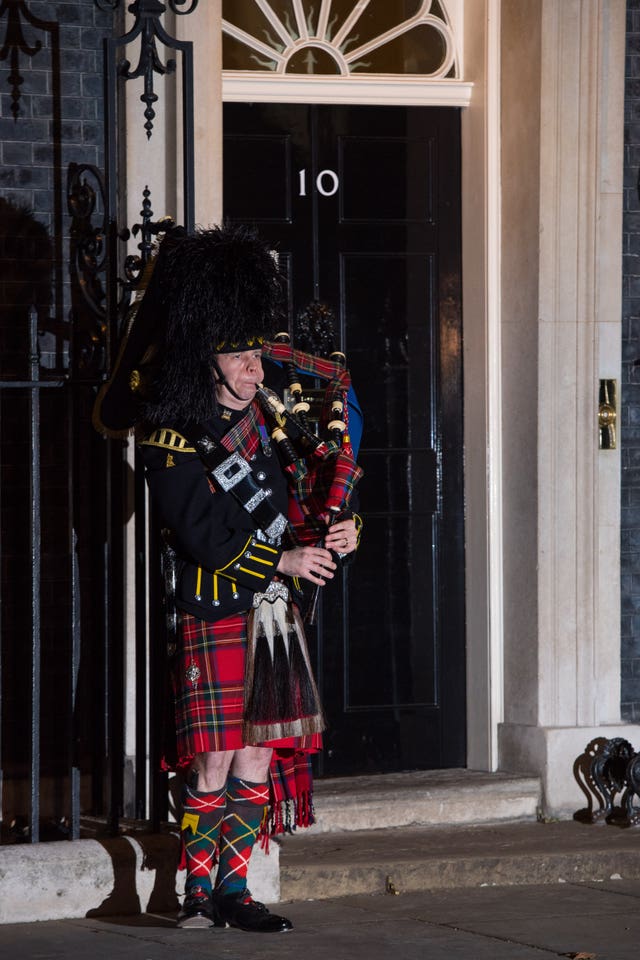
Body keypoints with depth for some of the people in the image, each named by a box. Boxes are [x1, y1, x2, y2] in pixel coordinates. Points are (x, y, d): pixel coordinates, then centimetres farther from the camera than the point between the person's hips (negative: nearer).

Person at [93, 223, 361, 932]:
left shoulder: (258, 421, 12)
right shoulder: (172, 441, -11)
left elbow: (286, 505, 18)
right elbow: (204, 537, -16)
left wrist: (331, 540, -2)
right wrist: (283, 560, -15)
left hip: (274, 616, 7)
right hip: (216, 616, -7)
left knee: (260, 761, 6)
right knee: (215, 764, -7)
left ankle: (234, 889, 12)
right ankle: (198, 893, 3)